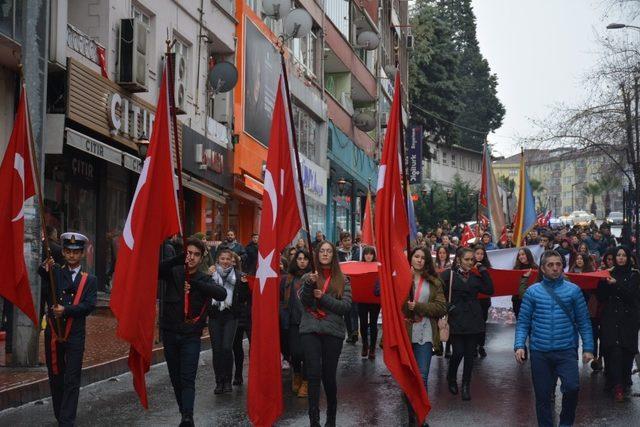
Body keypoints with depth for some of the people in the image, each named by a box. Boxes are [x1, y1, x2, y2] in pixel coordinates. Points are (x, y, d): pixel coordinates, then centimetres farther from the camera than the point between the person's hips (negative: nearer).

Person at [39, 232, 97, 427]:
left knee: (72, 381, -3)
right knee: (55, 378, 11)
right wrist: (44, 272, -29)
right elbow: (44, 294, -13)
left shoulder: (89, 280, 5)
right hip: (53, 333, 1)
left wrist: (66, 310, -19)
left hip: (75, 336, -1)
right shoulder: (54, 271, 5)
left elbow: (89, 305, -7)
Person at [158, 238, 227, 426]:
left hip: (191, 335, -2)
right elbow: (157, 269, -20)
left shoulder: (205, 279, 0)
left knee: (188, 379, -10)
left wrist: (195, 284, -30)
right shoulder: (173, 272, 1)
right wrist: (179, 259, -34)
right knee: (175, 378, 11)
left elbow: (222, 294, -18)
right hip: (170, 333, 2)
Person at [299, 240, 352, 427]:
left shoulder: (342, 279, 7)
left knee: (329, 375, 4)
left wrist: (323, 297, -11)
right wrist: (309, 284, -23)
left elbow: (346, 306, -3)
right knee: (314, 374, -6)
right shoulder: (308, 276, 9)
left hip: (333, 331, 0)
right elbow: (304, 302, -5)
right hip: (310, 330, 0)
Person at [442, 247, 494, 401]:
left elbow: (489, 290, 0)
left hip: (473, 320, 4)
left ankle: (466, 386, 16)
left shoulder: (475, 277, 11)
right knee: (458, 352, -6)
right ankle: (451, 378, 21)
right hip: (457, 320, -4)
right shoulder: (449, 275, -2)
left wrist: (483, 271, 0)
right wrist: (447, 307, -12)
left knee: (470, 354, 5)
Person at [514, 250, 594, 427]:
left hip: (566, 351, -1)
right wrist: (519, 345, -9)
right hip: (540, 352, 1)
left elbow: (583, 321, 4)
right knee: (542, 394, 6)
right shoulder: (532, 292, 3)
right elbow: (523, 322, 3)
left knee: (572, 387, -19)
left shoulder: (573, 290, 3)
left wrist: (588, 348, -1)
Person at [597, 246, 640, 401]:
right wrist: (602, 282, -11)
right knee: (614, 349, -12)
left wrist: (616, 284, -20)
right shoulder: (609, 273, 11)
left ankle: (623, 381, 10)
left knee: (626, 350, -5)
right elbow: (601, 298, 6)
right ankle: (617, 385, -14)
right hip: (610, 318, 1)